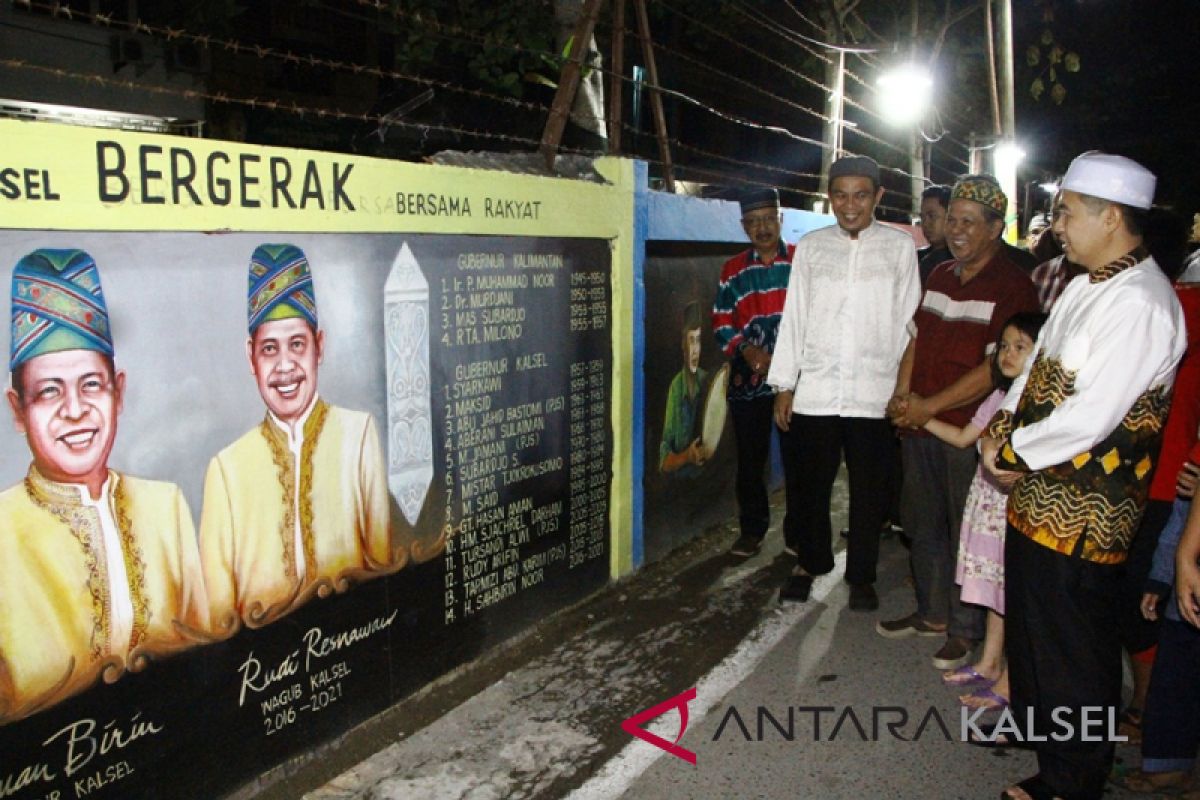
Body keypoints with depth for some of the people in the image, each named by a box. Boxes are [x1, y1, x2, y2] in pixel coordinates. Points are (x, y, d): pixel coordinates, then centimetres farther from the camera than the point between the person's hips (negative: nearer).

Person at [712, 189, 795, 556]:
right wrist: (748, 351, -10)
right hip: (748, 377, 2)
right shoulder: (734, 270, 10)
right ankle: (752, 529, 21)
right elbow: (721, 323, 8)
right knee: (750, 457, 7)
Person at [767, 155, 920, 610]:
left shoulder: (900, 247, 5)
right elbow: (793, 319, 7)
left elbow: (907, 322, 4)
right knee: (807, 486, 8)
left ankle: (862, 576, 26)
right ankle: (809, 563, 29)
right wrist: (783, 386, 3)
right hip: (813, 393, 1)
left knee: (869, 491, 8)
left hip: (875, 395, -1)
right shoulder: (810, 248, 7)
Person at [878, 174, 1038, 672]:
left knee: (966, 532, 6)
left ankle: (964, 630, 23)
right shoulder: (939, 277, 12)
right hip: (919, 426, 7)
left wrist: (929, 406, -16)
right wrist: (903, 396, 0)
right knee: (922, 523, 17)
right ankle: (932, 613, 34)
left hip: (969, 431, -7)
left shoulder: (1012, 286, -11)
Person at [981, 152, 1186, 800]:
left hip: (1081, 510, -9)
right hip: (1038, 494, 9)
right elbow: (1037, 368, 17)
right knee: (1030, 623, 23)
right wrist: (1002, 425, 2)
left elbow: (1089, 417, -25)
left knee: (1073, 652, 7)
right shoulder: (1086, 286, 11)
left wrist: (1012, 452, -13)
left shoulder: (1141, 304, -21)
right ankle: (1035, 725, 43)